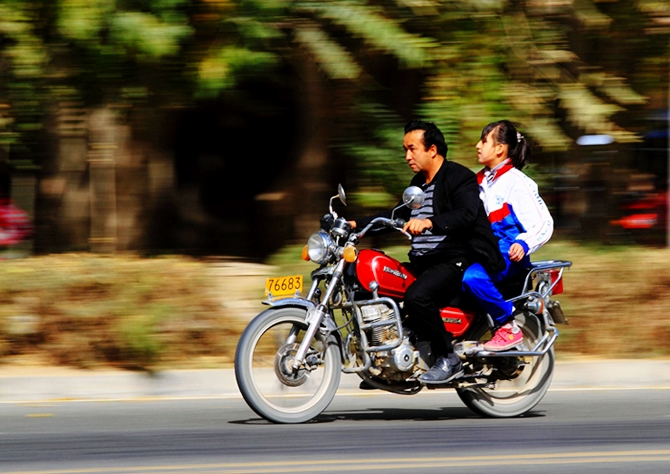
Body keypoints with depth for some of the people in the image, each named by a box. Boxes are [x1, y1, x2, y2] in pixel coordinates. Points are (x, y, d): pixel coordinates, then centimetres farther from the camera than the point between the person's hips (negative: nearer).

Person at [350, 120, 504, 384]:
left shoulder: (460, 178, -9)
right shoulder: (418, 183, 21)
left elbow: (466, 215, -26)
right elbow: (400, 215, 31)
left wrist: (430, 222, -42)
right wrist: (357, 224, 21)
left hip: (458, 260, -10)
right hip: (424, 262, 10)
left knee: (416, 296, -33)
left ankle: (448, 360, -19)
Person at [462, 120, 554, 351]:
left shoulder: (517, 182, -8)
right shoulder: (480, 181, 18)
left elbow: (543, 222, -13)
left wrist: (524, 244, -30)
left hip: (508, 253, -8)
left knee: (473, 277, -35)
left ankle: (509, 326, -21)